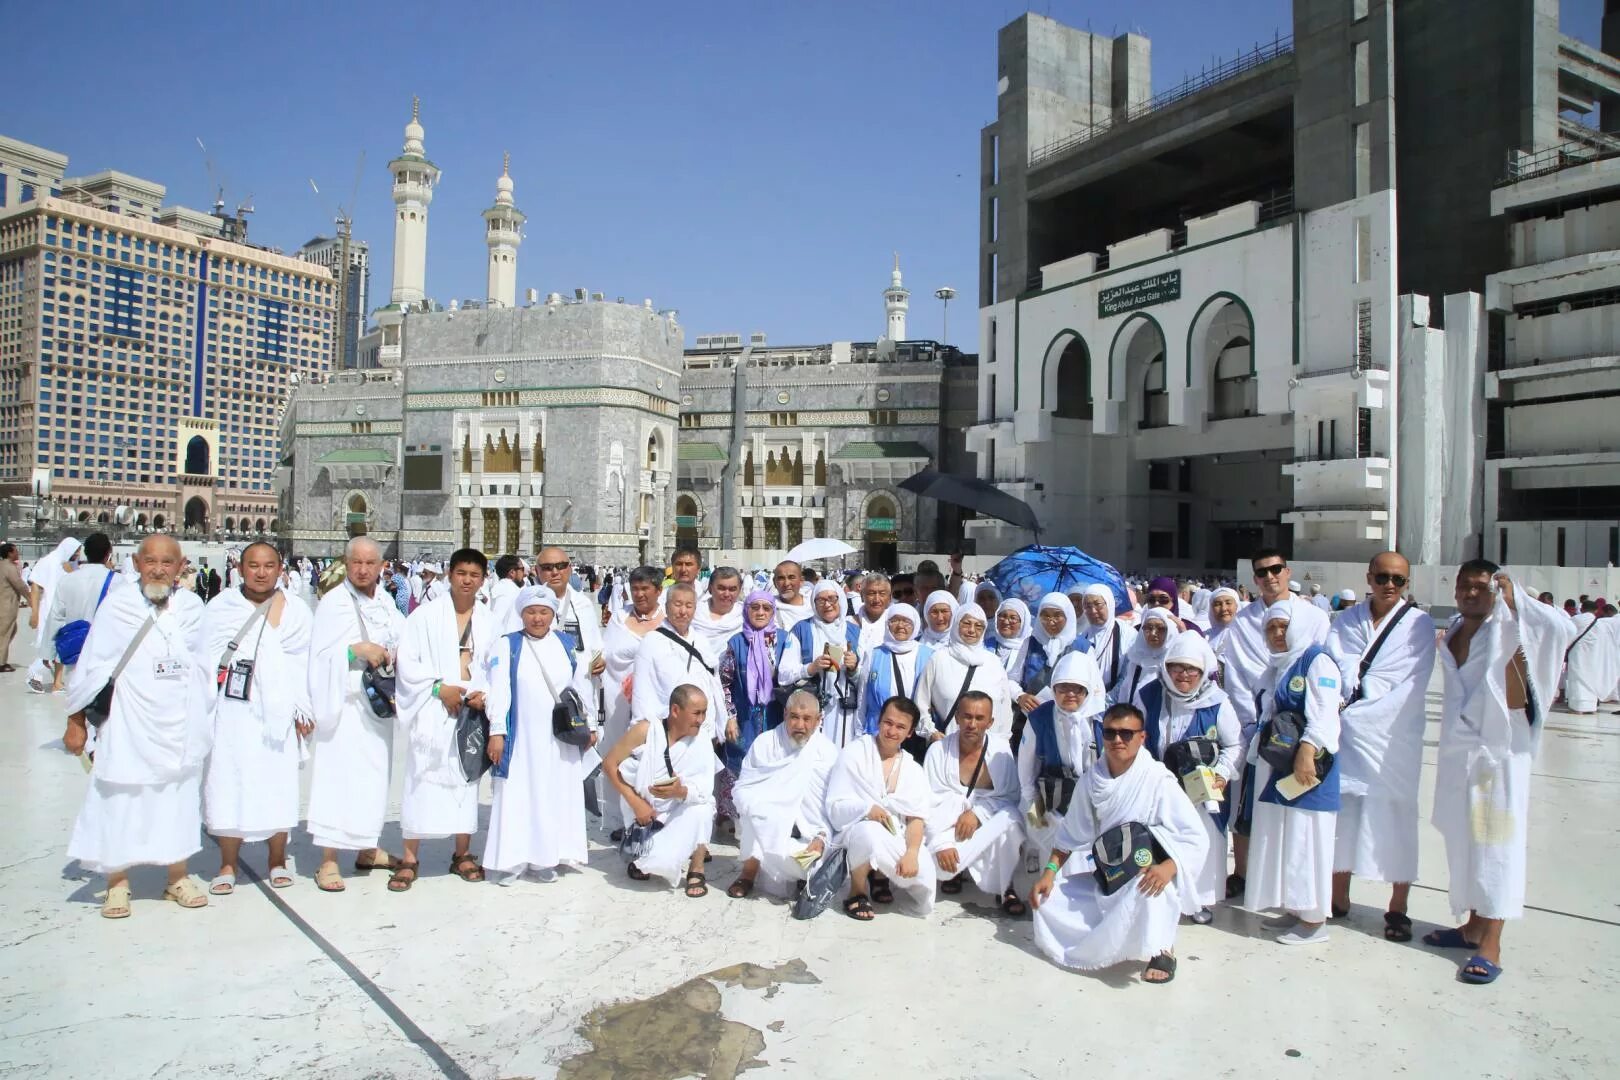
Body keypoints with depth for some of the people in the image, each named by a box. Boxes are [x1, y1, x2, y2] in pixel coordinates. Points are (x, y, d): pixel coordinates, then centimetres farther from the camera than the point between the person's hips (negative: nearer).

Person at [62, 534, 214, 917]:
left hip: (181, 727, 2)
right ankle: (118, 884, 22)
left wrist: (205, 718, 11)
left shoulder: (192, 607, 0)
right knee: (121, 802, 5)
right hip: (127, 727, -2)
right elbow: (91, 667, -1)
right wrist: (76, 721, 2)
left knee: (180, 799, 10)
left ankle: (178, 877, 25)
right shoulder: (117, 607, -6)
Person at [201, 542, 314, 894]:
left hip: (277, 711, 0)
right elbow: (206, 657, 5)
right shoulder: (220, 606, 6)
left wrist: (303, 710, 0)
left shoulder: (295, 609, 6)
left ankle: (277, 861, 18)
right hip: (231, 710, 0)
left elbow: (304, 663, 4)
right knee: (228, 784, 1)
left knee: (278, 784, 3)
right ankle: (228, 865, 15)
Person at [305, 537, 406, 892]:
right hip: (344, 704, -6)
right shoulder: (333, 603, -6)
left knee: (374, 775, 13)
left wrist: (397, 654, -4)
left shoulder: (386, 602, 10)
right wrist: (356, 650, -25)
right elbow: (321, 655, -12)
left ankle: (367, 850, 26)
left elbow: (402, 642, 16)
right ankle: (328, 861, 2)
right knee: (338, 776, -7)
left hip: (378, 704, 6)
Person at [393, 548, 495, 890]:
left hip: (471, 711, 3)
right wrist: (439, 687, -14)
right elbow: (407, 660, -5)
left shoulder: (488, 621, 6)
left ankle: (462, 854, 21)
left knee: (467, 779, 9)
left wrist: (484, 694, -9)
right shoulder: (427, 614, -2)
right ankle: (410, 859, 8)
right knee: (423, 780, -2)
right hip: (432, 711, -3)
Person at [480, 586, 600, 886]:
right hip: (521, 737, -2)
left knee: (558, 795, 6)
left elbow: (582, 686, 10)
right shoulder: (506, 645, -1)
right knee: (517, 795, 1)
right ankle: (510, 860, 10)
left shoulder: (567, 644, 6)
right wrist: (496, 731, -13)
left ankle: (547, 858, 17)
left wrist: (590, 725, 11)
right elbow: (498, 690, -7)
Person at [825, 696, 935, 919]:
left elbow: (917, 818, -3)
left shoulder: (914, 770, 9)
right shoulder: (853, 754, -1)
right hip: (855, 830, -3)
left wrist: (912, 853, -23)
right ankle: (857, 891, -11)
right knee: (869, 830, -38)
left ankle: (881, 874, 14)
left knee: (924, 902, -16)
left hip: (897, 841, 3)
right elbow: (835, 808, -8)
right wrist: (867, 808, -27)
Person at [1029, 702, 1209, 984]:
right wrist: (1050, 871, -5)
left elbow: (1196, 837, -19)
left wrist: (1169, 867, -37)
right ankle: (1117, 936, 4)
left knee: (1149, 889, -39)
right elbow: (1072, 834, 6)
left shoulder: (1158, 781, -17)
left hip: (1147, 876, -5)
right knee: (1048, 899, -8)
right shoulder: (1091, 780, -3)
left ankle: (1162, 949, -14)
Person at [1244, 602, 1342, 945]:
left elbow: (1324, 713, -20)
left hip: (1306, 766, -9)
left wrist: (1307, 750, -30)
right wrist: (1259, 755, 20)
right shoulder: (1278, 666, 18)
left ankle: (1314, 920, 6)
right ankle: (1292, 909, 24)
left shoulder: (1317, 661, -9)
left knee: (1305, 837, -4)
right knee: (1280, 837, 13)